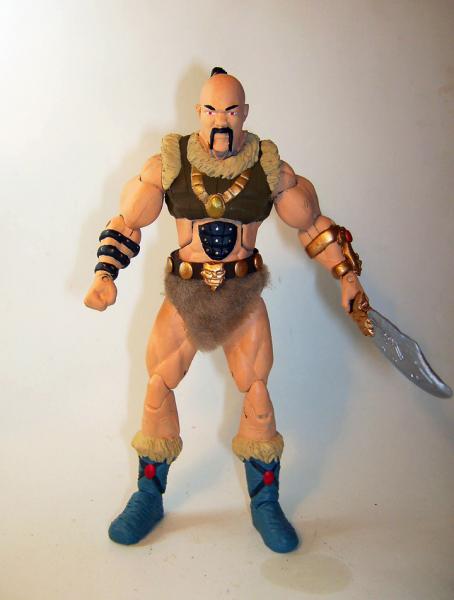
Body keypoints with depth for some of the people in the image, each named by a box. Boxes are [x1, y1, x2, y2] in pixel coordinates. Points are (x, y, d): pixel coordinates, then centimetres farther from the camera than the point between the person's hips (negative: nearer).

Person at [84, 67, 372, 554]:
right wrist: (105, 276, -12)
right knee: (158, 386, 5)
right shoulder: (168, 162, -5)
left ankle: (265, 504, 22)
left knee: (256, 391, 3)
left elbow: (313, 225, 5)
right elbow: (127, 222, 0)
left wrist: (348, 278, 3)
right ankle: (148, 498, 25)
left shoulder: (269, 167, -4)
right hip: (184, 294, 1)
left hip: (244, 295, 0)